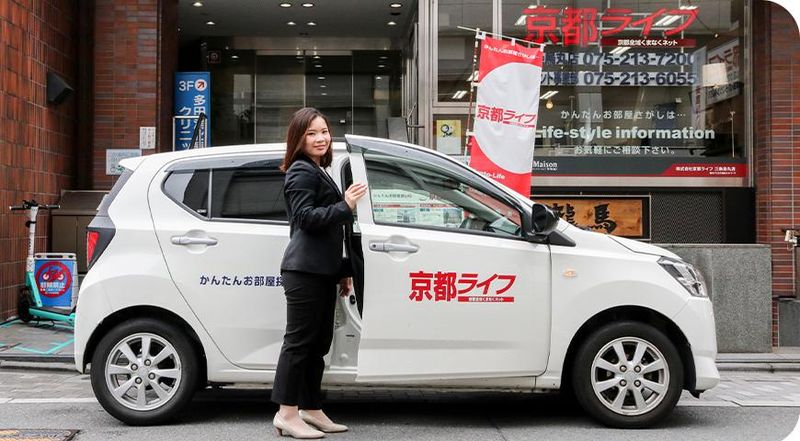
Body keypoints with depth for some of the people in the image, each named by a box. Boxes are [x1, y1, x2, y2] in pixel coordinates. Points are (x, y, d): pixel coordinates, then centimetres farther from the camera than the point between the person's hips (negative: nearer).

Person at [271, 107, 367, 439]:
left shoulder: (318, 172, 24)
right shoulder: (301, 172, -6)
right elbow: (306, 217, -18)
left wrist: (343, 270, 25)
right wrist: (345, 206, -23)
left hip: (321, 271, 10)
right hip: (304, 271, -10)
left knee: (318, 342, 11)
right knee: (299, 340, -8)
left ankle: (311, 410, 18)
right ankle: (287, 414, -4)